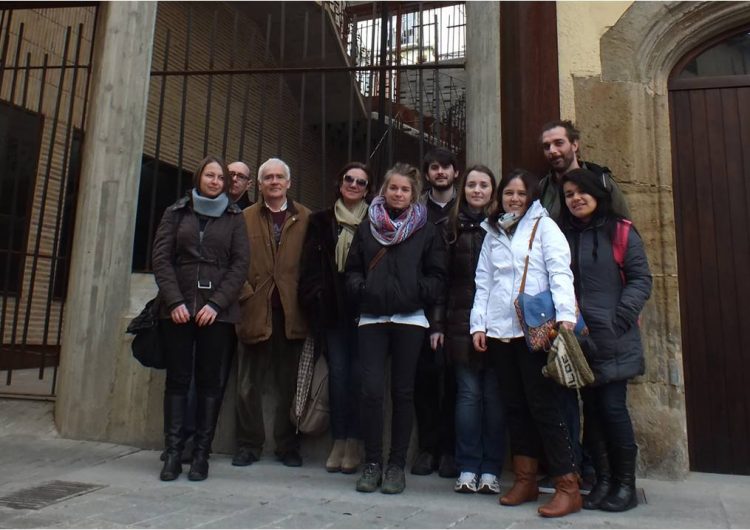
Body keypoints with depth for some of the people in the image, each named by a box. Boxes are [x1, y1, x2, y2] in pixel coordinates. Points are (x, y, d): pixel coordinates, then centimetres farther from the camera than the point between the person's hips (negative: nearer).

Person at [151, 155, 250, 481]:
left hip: (218, 312, -1)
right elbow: (161, 257, 5)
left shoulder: (234, 218, 9)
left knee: (210, 382, 1)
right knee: (177, 380, 2)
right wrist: (174, 301, -8)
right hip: (177, 309, 1)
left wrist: (216, 303, -10)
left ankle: (201, 454, 9)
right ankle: (173, 453, 9)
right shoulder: (177, 213, 12)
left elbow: (240, 263, 1)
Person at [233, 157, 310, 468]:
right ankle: (249, 445, 22)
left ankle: (288, 446, 22)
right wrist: (245, 294, -6)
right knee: (249, 384, 8)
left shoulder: (305, 219, 6)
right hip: (256, 311, 1)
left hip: (292, 313, 0)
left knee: (290, 384, 8)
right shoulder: (245, 218, 9)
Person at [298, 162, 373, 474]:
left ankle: (354, 442, 11)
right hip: (332, 309, 1)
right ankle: (338, 440, 14)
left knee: (358, 373, -1)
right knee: (337, 372, 3)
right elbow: (310, 266, 7)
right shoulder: (322, 222, 11)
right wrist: (315, 302, -4)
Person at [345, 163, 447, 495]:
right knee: (372, 390, -4)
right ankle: (372, 463, 10)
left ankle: (397, 464, 16)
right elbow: (352, 270, 13)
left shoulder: (426, 231, 9)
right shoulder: (367, 228, 13)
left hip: (410, 318, -1)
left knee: (403, 391, 4)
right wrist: (361, 289, -4)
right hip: (372, 318, 1)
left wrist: (419, 292, -8)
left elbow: (437, 275, 6)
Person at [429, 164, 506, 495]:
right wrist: (438, 324, 1)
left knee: (494, 393, 4)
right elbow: (441, 277, 6)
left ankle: (490, 469, 16)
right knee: (468, 392, 3)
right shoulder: (452, 228, 9)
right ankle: (467, 468, 13)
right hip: (461, 322, 1)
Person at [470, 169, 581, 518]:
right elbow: (483, 283, 15)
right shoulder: (492, 233, 18)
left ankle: (568, 486, 5)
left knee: (543, 405, -5)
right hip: (499, 331, 5)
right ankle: (525, 480, 20)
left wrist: (566, 314, -22)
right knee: (515, 406, 10)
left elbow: (560, 272, -8)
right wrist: (478, 324, 6)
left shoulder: (543, 226, 4)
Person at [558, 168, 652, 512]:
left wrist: (619, 319, -13)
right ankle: (602, 481, 21)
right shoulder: (562, 236, 12)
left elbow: (641, 279, -2)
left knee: (613, 407, -4)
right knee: (591, 409, 8)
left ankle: (625, 484, 14)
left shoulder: (621, 232, 2)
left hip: (613, 340, -3)